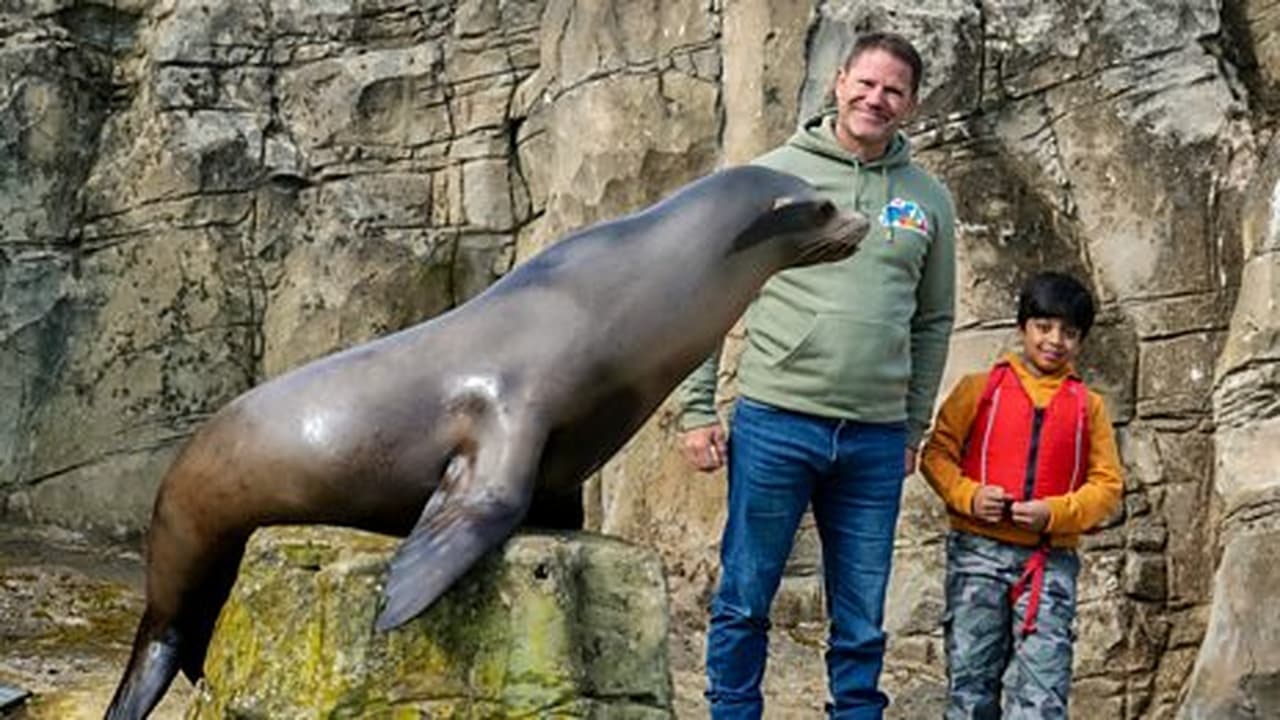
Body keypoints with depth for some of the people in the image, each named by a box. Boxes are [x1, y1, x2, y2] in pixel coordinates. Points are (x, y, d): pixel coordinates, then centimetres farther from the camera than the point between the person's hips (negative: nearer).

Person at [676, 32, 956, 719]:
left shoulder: (929, 199, 9)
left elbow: (933, 322, 15)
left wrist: (914, 428, 12)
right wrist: (696, 409, -3)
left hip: (876, 441, 3)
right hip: (774, 421, -2)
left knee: (861, 623, 10)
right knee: (744, 602, 5)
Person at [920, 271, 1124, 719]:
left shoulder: (1088, 405, 11)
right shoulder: (981, 388, 9)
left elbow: (1108, 484, 7)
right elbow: (938, 452, 6)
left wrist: (1055, 513, -10)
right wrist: (968, 495, -12)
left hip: (1051, 560, 1)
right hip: (978, 551, 0)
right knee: (970, 676, 1)